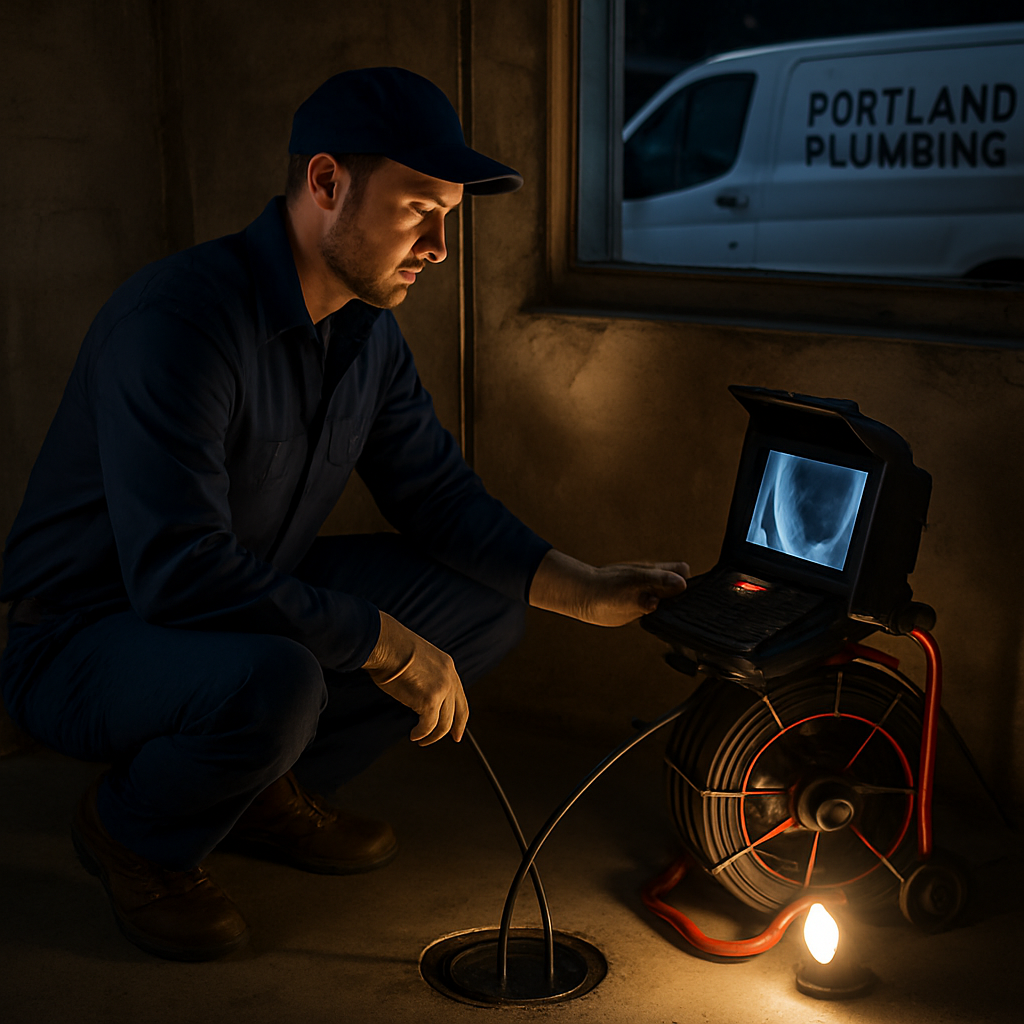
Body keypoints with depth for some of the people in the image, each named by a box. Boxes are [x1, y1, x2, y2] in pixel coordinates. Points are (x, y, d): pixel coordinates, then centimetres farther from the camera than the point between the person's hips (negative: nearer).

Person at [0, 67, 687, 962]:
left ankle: (274, 789, 12)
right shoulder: (179, 318, -29)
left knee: (486, 605, -1)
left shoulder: (367, 328, 0)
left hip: (252, 601, 8)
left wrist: (581, 589, -8)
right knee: (276, 679, -39)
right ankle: (132, 836, -4)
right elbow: (179, 573, -35)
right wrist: (382, 643, -29)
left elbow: (437, 492, 5)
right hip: (86, 643, -8)